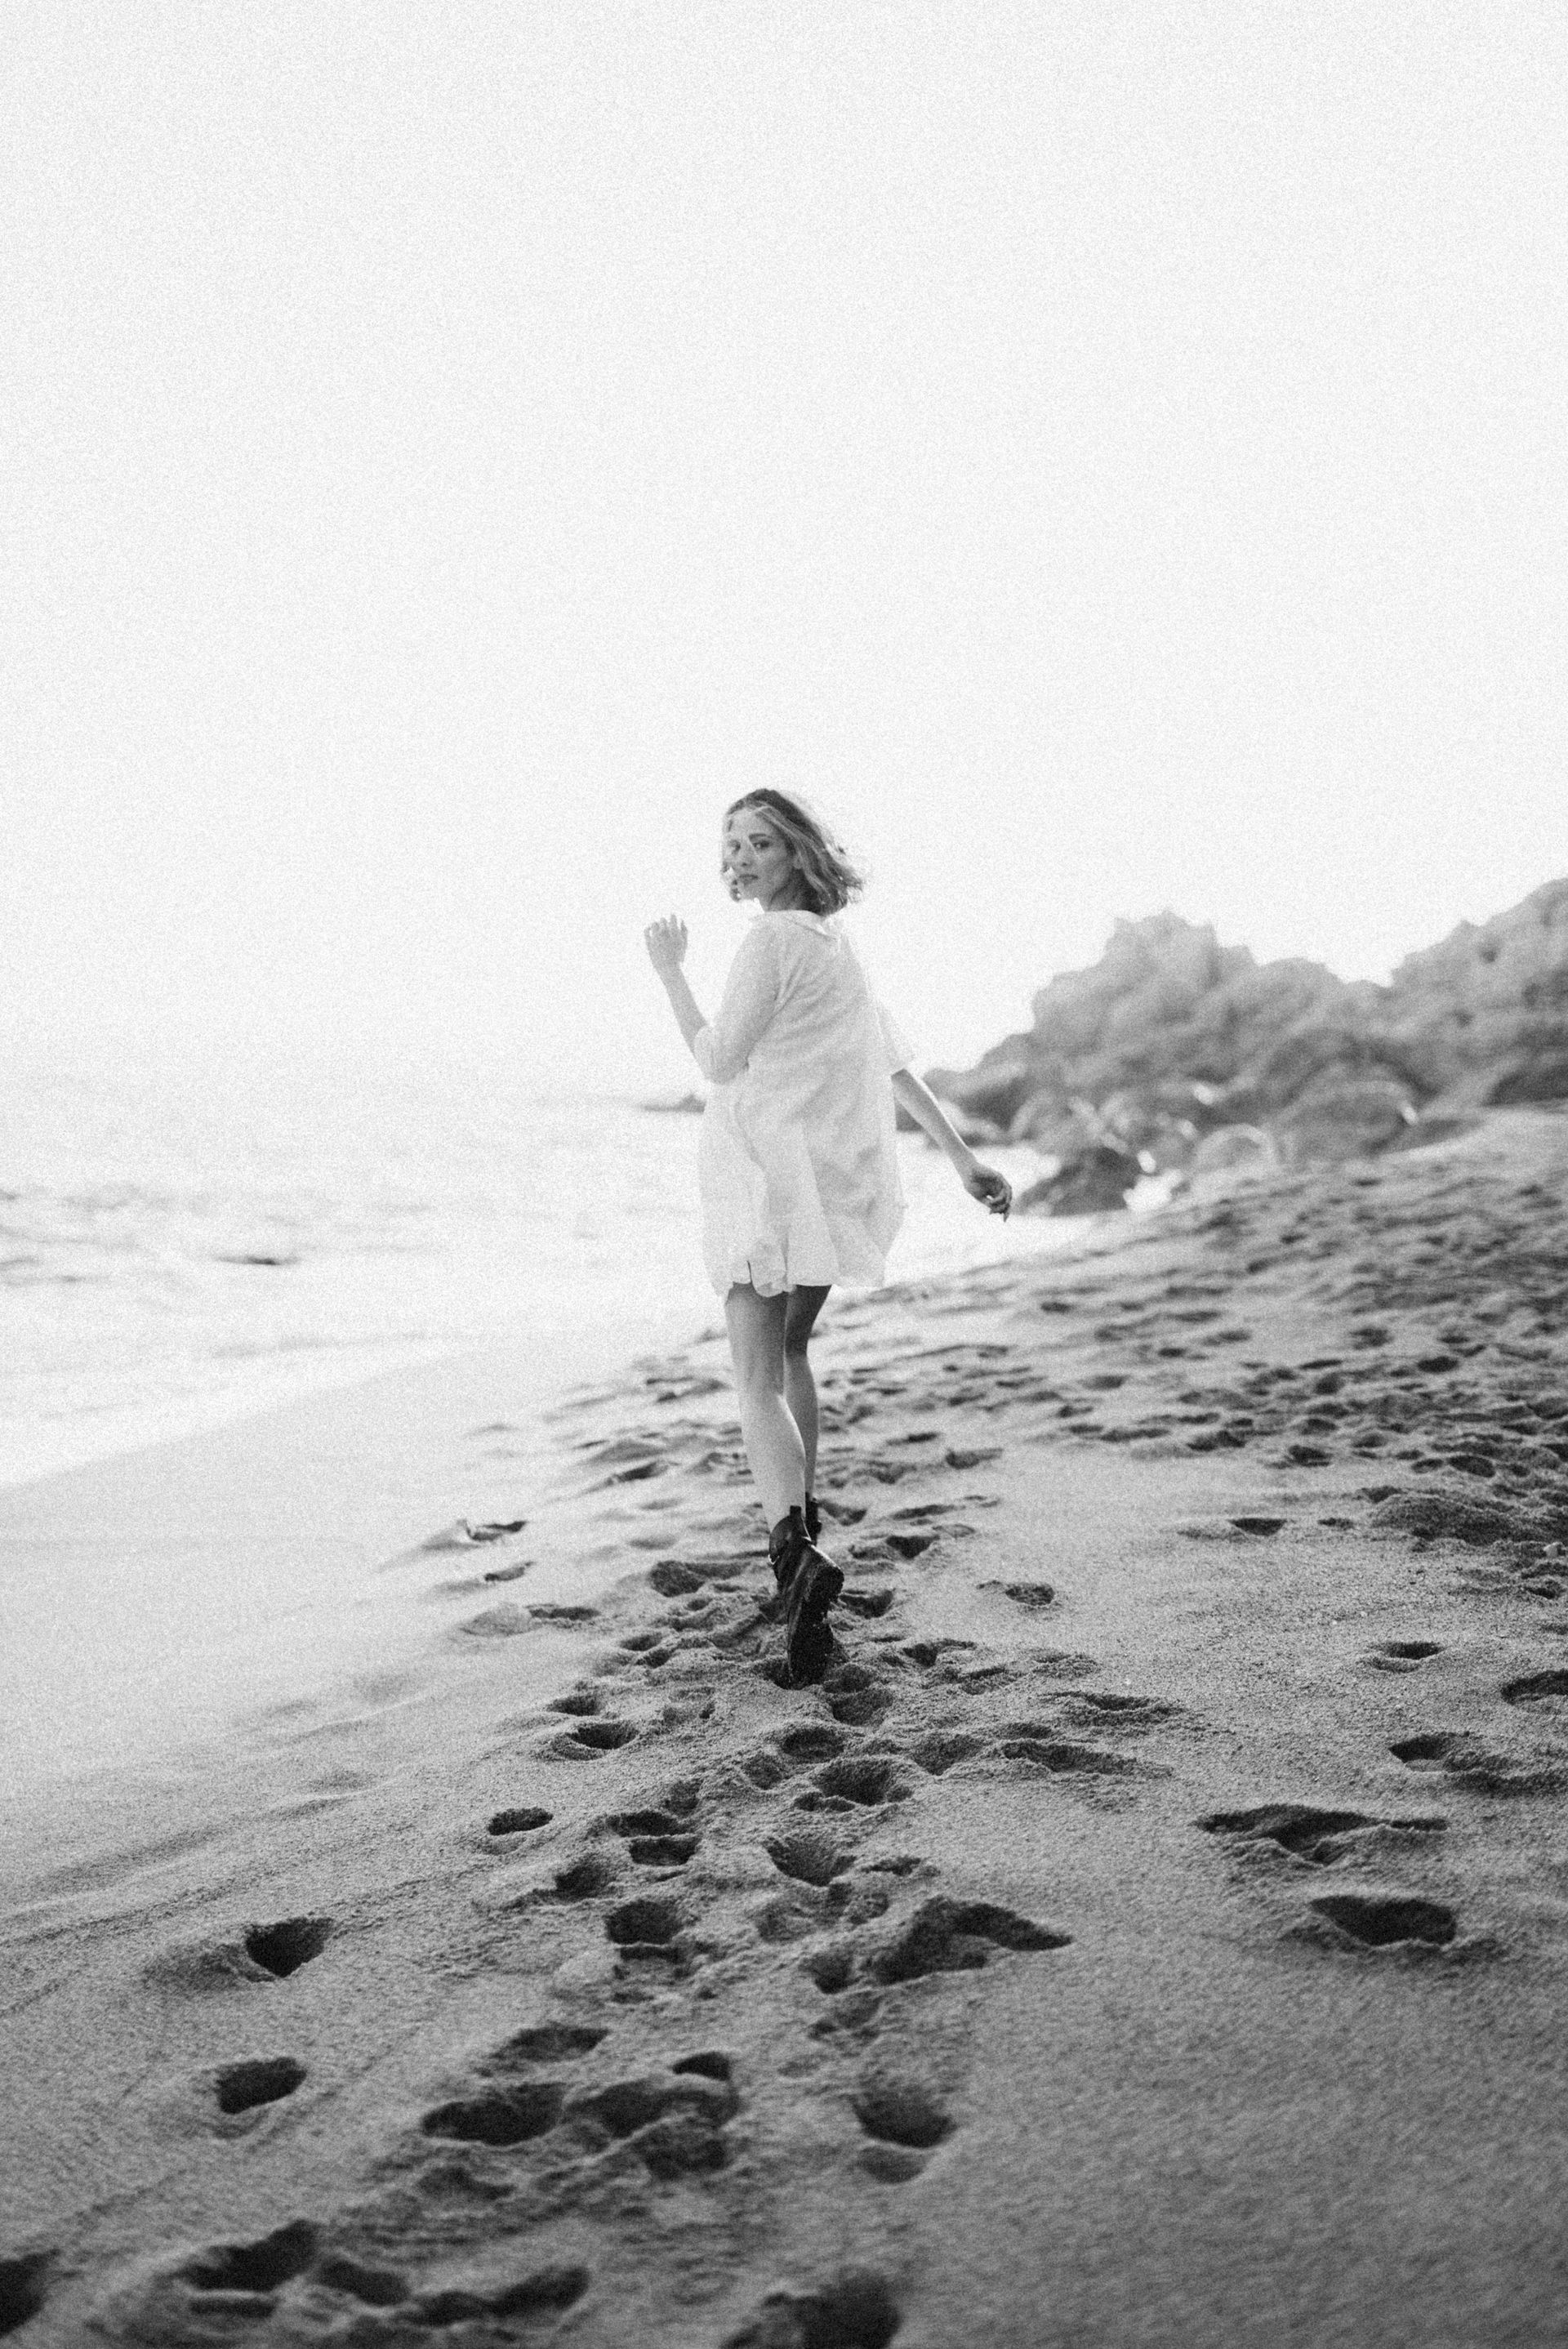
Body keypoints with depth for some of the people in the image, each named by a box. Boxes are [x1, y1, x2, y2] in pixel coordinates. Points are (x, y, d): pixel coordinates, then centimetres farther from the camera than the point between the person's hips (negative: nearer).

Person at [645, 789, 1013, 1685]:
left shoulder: (774, 938, -9)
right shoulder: (840, 943, 16)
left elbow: (720, 1060, -10)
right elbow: (897, 1064, 17)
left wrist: (670, 970, 0)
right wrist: (965, 1158, 17)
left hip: (767, 1173, -8)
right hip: (837, 1179, 8)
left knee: (758, 1380, -12)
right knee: (790, 1349, 26)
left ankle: (797, 1551, -30)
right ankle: (802, 1519, 37)